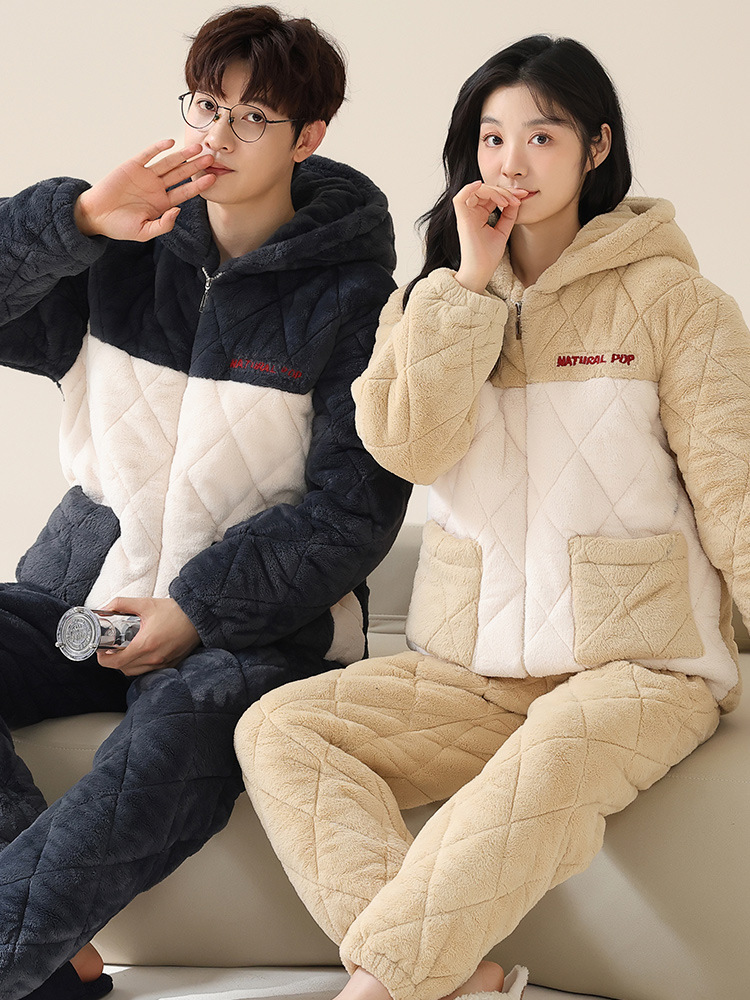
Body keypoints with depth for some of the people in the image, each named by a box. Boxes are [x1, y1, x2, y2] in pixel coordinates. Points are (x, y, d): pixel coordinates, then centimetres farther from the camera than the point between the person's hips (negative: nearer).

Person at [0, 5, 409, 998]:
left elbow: (355, 509, -6)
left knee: (185, 728, -37)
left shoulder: (352, 295, -2)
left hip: (256, 617, -4)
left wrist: (198, 609, -14)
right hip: (89, 582, 4)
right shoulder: (127, 249, 8)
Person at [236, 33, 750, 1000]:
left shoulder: (669, 298, 1)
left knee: (553, 761, -38)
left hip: (635, 664, -4)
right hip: (468, 669, 4)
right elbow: (408, 445, -5)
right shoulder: (438, 298, 13)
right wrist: (472, 276, -8)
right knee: (278, 728, -19)